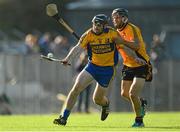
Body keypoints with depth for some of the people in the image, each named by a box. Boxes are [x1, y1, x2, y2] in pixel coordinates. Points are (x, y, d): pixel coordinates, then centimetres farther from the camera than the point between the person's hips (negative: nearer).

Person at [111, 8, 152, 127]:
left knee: (133, 94, -16)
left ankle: (139, 120, 0)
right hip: (128, 66, 8)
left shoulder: (133, 29, -17)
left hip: (141, 66, -8)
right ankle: (141, 103, 41)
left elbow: (136, 46, -30)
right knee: (125, 94, 13)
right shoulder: (117, 32, 7)